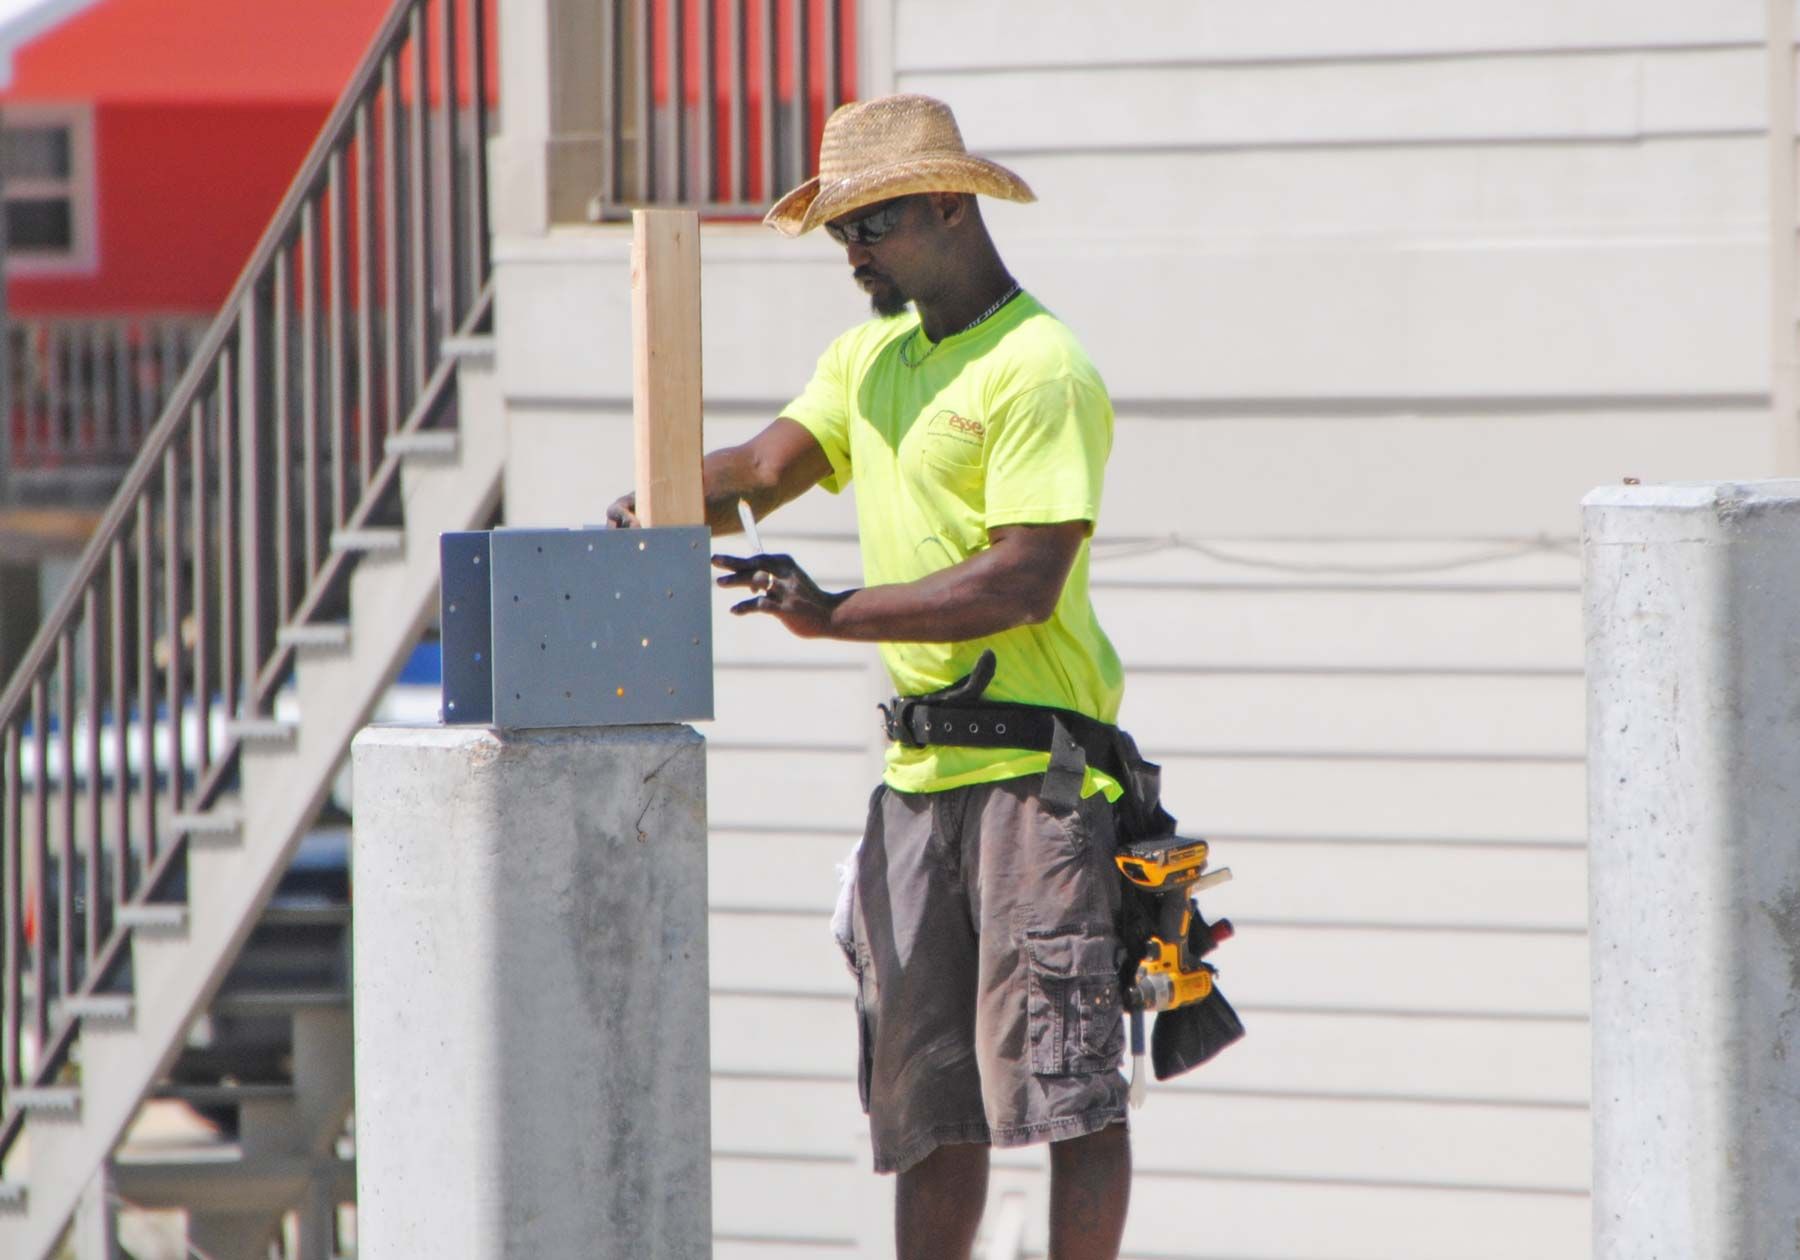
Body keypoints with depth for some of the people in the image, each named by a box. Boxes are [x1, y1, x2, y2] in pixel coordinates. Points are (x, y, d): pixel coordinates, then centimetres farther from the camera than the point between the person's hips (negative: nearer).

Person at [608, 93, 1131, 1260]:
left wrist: (836, 614, -20)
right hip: (918, 768, 8)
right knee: (928, 1091, 8)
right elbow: (766, 469, 9)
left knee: (1065, 1076, -7)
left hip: (1039, 769, -8)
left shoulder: (1040, 370, -10)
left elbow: (1024, 583, -18)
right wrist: (659, 505, -12)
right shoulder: (871, 357, 18)